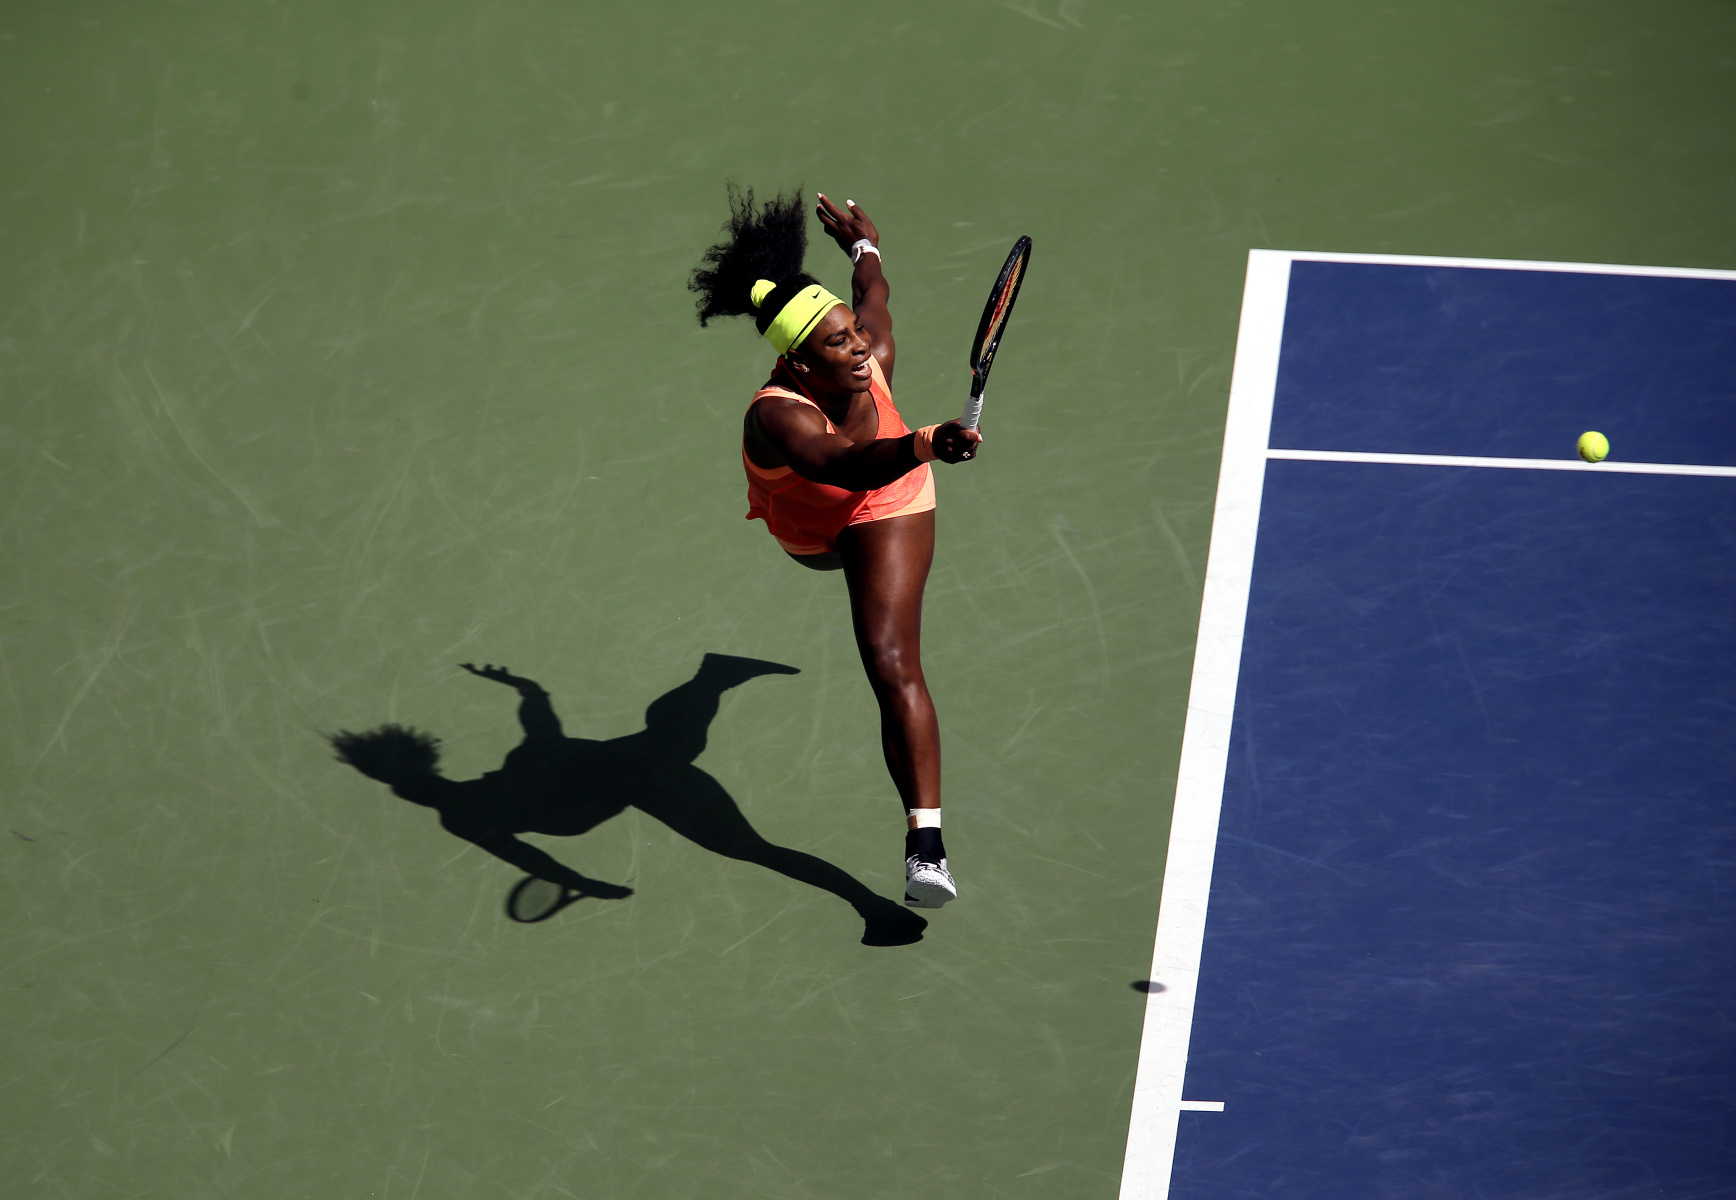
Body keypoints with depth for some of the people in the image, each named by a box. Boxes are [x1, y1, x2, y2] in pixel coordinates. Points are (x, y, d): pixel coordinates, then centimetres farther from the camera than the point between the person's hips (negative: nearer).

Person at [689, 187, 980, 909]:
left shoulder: (872, 358, -36)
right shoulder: (780, 415, -48)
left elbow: (874, 300, -10)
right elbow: (849, 467, -70)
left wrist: (863, 247, 13)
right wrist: (923, 446, -89)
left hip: (886, 513, 0)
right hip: (805, 532, 0)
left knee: (892, 663, -19)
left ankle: (925, 847, -22)